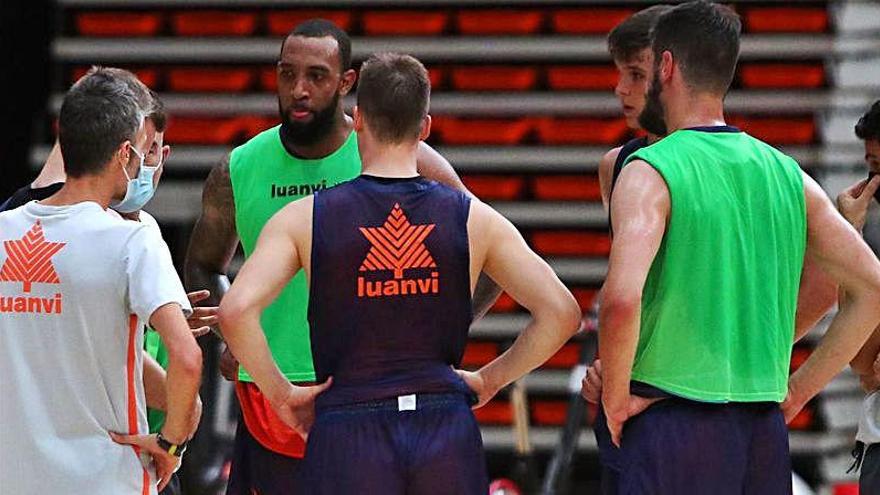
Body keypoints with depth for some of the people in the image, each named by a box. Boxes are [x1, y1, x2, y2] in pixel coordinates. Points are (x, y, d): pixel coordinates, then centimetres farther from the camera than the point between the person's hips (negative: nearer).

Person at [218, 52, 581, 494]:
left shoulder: (304, 218, 0)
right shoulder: (473, 218, 4)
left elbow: (236, 310, -12)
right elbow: (561, 312, 1)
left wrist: (281, 393, 0)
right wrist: (490, 379, 12)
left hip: (348, 433, -1)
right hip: (446, 426, 1)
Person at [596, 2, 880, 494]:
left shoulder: (649, 172, -8)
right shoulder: (787, 175, 11)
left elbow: (622, 300, -24)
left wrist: (616, 399, -9)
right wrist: (797, 390, 15)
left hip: (674, 420, -6)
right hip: (766, 431, 6)